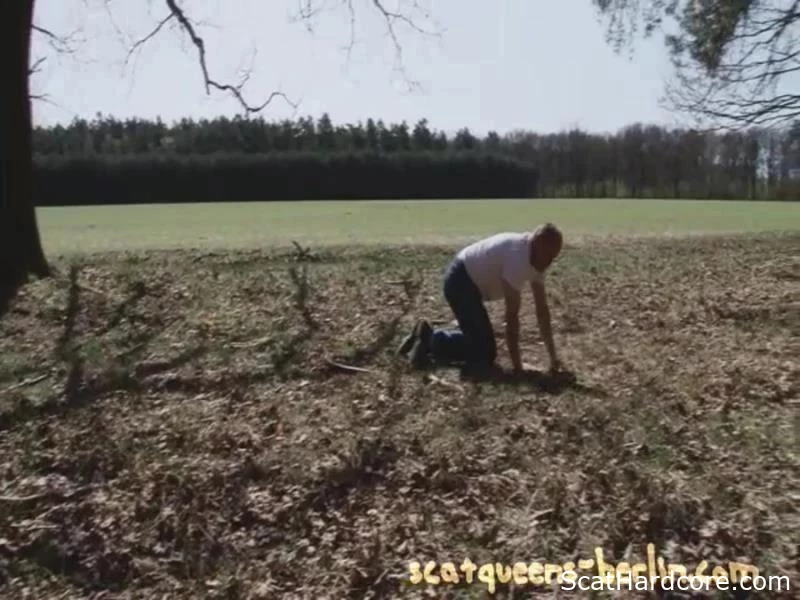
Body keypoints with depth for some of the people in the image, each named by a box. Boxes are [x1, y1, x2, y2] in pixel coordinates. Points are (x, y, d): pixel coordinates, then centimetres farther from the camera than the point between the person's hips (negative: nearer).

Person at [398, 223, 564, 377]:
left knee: (480, 341, 14)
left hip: (469, 283, 10)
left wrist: (553, 357, 5)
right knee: (484, 354, -13)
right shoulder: (518, 257, -27)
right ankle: (431, 340, -3)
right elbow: (512, 315, -26)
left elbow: (542, 309, 6)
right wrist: (516, 365, -21)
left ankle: (429, 338, 20)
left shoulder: (536, 260, 2)